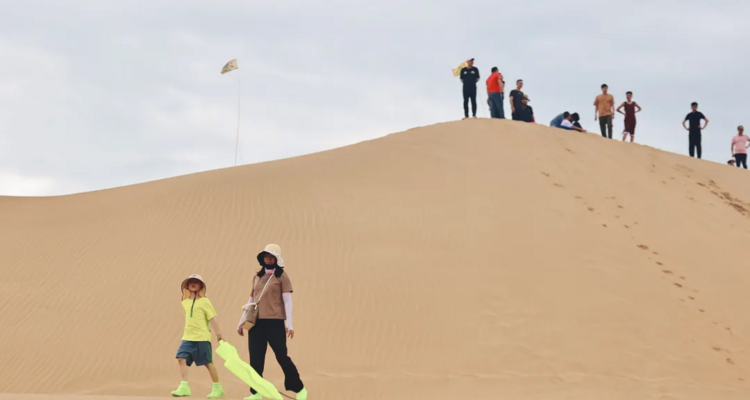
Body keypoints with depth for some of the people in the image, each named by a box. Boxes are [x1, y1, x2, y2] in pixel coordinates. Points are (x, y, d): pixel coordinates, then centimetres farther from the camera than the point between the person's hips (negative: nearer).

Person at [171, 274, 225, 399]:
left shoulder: (204, 301, -3)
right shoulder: (185, 302, 13)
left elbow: (212, 319, -5)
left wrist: (218, 334, -8)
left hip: (202, 338, -5)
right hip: (187, 337, 5)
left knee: (208, 363, 1)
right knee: (181, 358, -14)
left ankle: (217, 388, 14)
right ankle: (184, 387, -14)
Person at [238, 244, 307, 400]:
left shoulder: (281, 276, 0)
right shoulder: (257, 276, 14)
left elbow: (287, 300, -5)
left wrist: (289, 324, -12)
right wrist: (241, 321, 18)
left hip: (275, 322, -5)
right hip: (256, 322, 5)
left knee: (281, 356, -2)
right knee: (255, 358, 2)